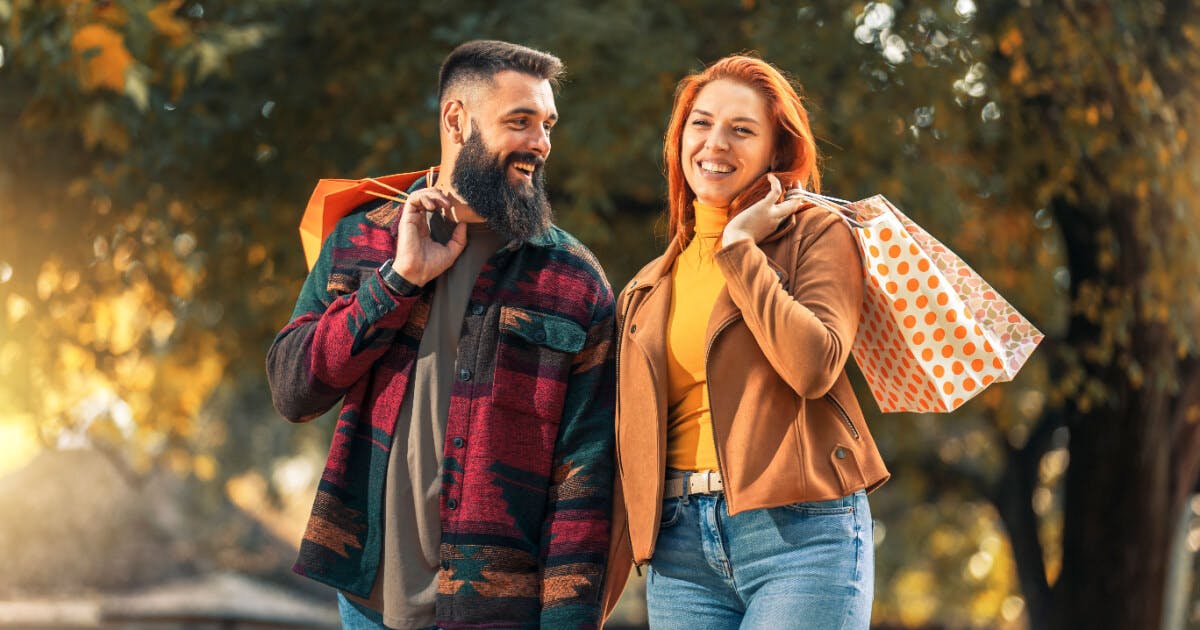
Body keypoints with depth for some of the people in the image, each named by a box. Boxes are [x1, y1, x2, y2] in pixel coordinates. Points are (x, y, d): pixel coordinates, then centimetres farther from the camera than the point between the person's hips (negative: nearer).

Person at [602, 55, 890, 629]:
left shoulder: (817, 235, 4)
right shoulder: (648, 290, 18)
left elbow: (814, 366, -14)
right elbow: (633, 445, 17)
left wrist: (739, 248, -7)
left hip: (800, 533, -4)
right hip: (680, 545, 5)